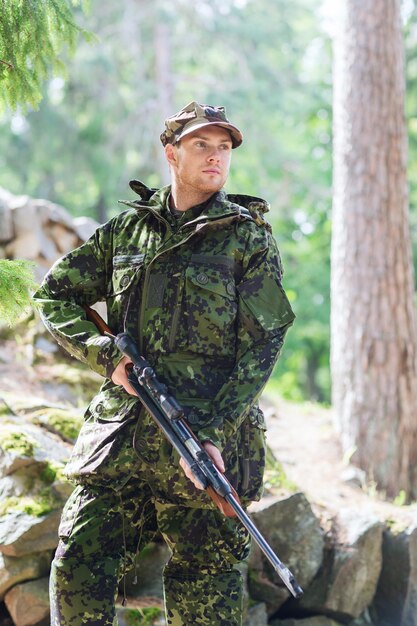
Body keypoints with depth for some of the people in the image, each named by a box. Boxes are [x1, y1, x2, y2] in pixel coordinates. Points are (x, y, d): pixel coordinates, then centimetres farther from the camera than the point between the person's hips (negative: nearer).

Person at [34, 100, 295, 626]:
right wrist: (107, 355, -4)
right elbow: (53, 296, 15)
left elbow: (261, 346, -4)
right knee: (77, 568, -2)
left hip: (208, 439, -3)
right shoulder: (127, 229, 11)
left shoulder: (248, 238, 1)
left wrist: (213, 435, -15)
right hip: (121, 432, 3)